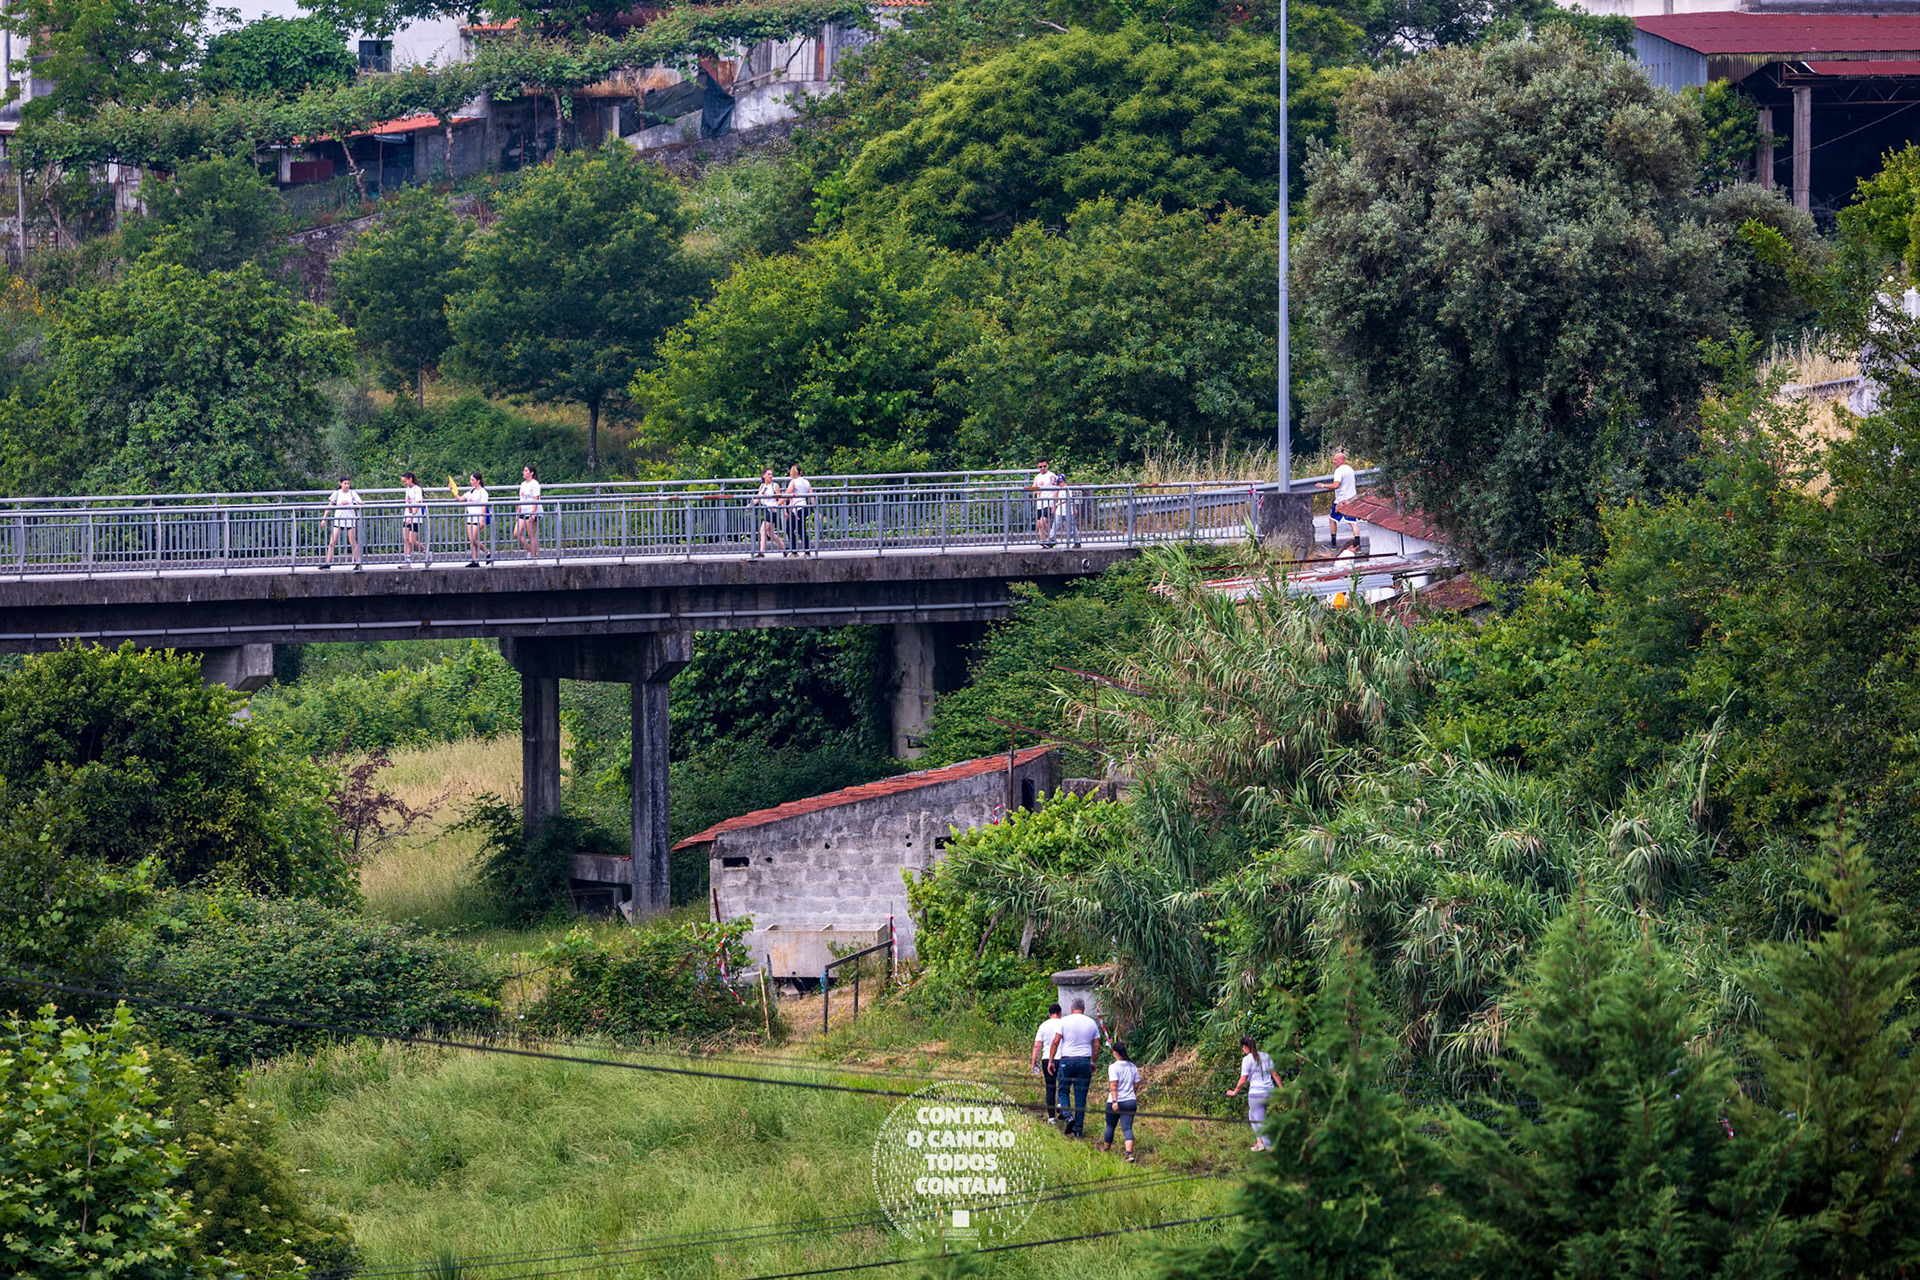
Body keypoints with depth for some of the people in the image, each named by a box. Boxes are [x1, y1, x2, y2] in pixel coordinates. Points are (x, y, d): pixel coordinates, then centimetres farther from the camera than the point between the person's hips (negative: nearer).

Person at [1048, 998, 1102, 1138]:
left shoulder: (1065, 1021, -2)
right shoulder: (1091, 1023, 7)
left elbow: (1055, 1042, -6)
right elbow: (1096, 1046, 9)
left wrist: (1050, 1060, 0)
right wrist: (1094, 1062, 22)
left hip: (1067, 1061, -2)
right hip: (1085, 1061, 2)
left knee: (1063, 1091, 12)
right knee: (1081, 1096, 6)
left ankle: (1068, 1116, -13)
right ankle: (1078, 1130, 5)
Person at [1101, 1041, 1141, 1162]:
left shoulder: (1113, 1067, -11)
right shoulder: (1133, 1067, 6)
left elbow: (1114, 1085, -19)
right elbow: (1136, 1085, 12)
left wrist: (1115, 1101, -22)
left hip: (1115, 1103, -4)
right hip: (1130, 1101, 4)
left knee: (1110, 1126, 17)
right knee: (1127, 1128, -2)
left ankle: (1106, 1148, 35)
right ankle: (1129, 1153, -19)